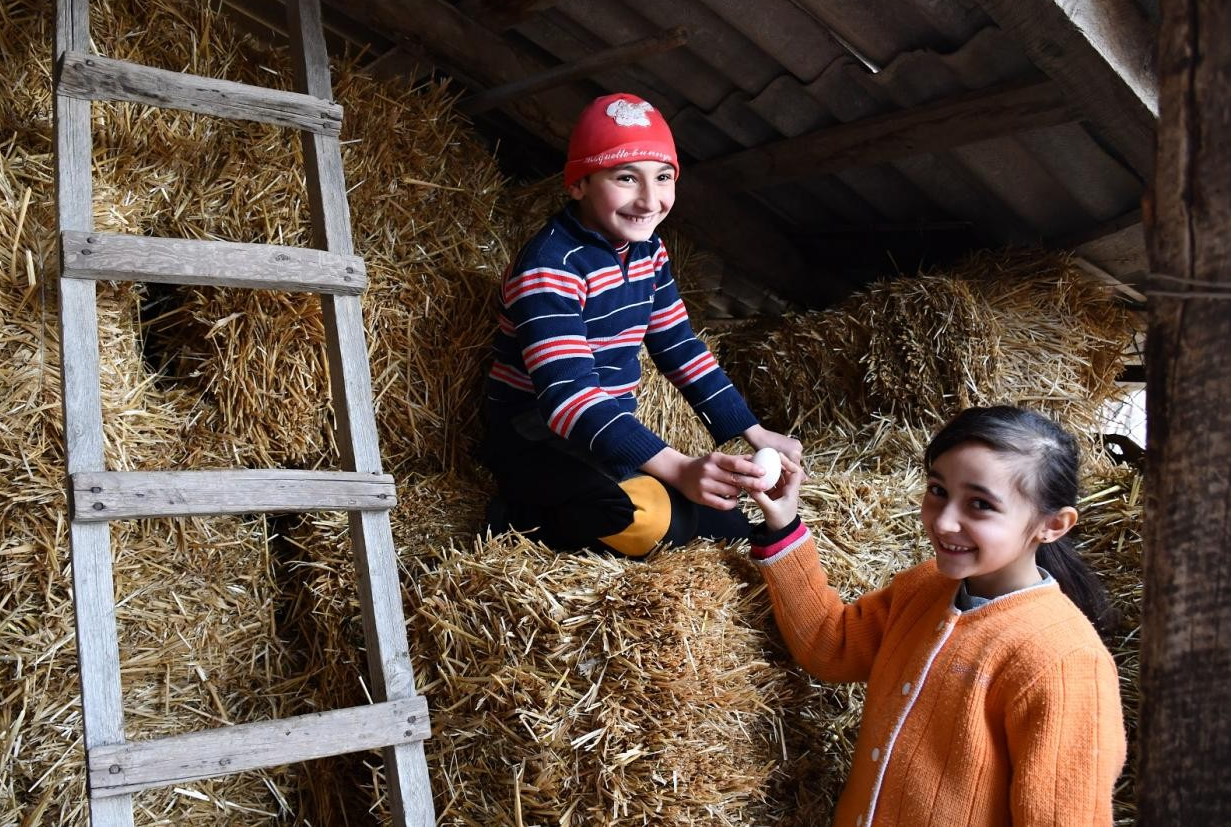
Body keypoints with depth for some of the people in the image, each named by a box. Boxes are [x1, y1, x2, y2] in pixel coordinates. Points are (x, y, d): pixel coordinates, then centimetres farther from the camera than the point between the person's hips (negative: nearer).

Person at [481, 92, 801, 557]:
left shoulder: (647, 250, 4)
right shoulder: (551, 267, -23)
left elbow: (680, 348, 12)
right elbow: (568, 395, -34)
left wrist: (752, 433, 6)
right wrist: (678, 470, -46)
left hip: (609, 433, 9)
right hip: (535, 437, -9)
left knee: (730, 521, 7)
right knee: (645, 517, -36)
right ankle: (523, 519, -9)